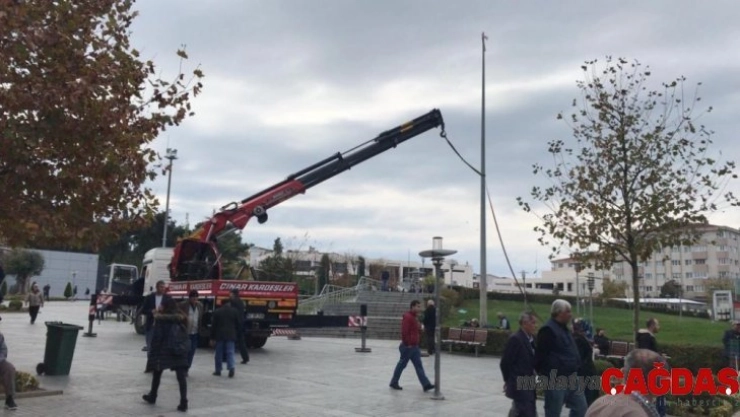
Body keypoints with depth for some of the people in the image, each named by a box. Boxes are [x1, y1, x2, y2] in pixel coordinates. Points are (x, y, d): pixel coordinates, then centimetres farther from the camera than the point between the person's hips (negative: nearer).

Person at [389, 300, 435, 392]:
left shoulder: (415, 317, 15)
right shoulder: (407, 317, -17)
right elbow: (404, 332, -23)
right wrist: (408, 344, -20)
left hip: (415, 346, 9)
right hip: (408, 346, -9)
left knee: (419, 366, 4)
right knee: (402, 364, 3)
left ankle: (426, 384, 1)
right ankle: (394, 382, 17)